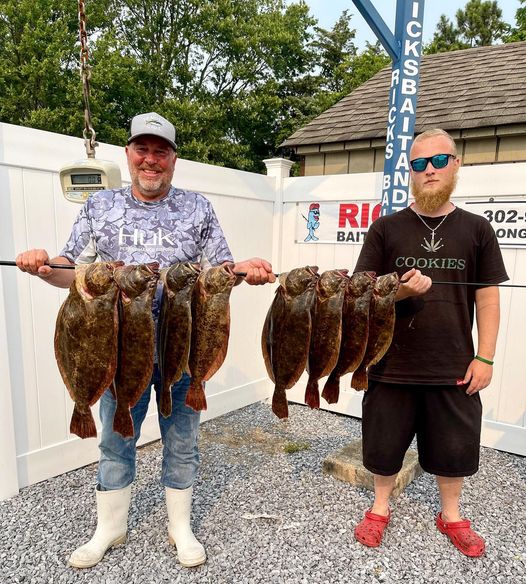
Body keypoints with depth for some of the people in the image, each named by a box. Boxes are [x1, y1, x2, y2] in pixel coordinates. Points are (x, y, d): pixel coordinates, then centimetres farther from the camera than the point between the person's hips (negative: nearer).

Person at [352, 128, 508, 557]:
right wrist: (399, 291, -20)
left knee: (455, 446, 15)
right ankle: (381, 508, 38)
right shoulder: (386, 228, 0)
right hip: (392, 363, 0)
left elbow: (487, 298, 3)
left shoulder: (476, 229, 3)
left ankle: (451, 515, 41)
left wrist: (485, 357, -3)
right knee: (384, 443, 14)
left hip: (454, 367, 1)